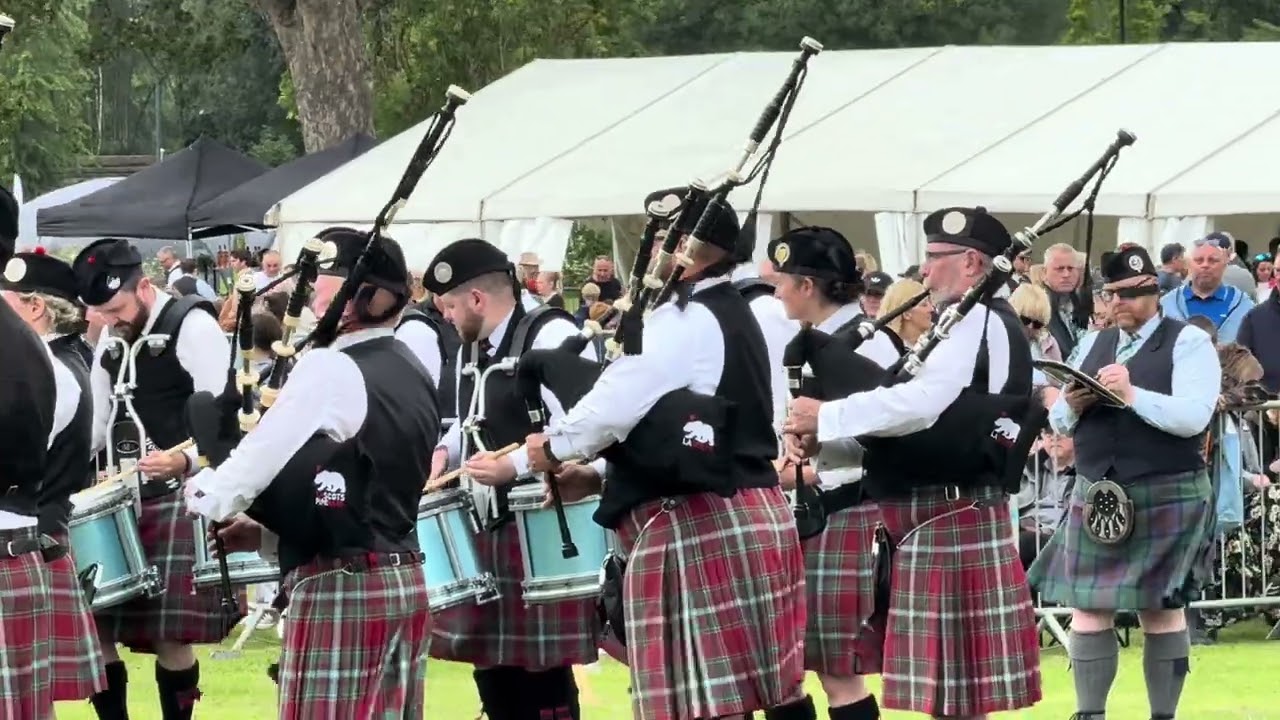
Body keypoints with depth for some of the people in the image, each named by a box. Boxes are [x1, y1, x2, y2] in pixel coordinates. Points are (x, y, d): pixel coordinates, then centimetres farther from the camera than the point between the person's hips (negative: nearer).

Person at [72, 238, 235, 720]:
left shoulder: (193, 328, -10)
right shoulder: (111, 343, 13)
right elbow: (97, 424, 18)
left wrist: (184, 460, -32)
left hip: (182, 497, -8)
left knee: (170, 633, -9)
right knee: (91, 621, 3)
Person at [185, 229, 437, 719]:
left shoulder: (330, 369, -14)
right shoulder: (409, 372, 13)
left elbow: (257, 460, -12)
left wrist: (204, 492, 8)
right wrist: (270, 532, 16)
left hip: (340, 588, -8)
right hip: (403, 581, 8)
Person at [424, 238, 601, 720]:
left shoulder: (551, 336, -14)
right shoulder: (472, 349, 15)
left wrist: (515, 466, -29)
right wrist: (446, 450, 10)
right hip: (487, 528, 9)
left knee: (543, 673, -6)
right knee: (493, 665, 12)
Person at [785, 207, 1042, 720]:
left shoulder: (979, 324, -14)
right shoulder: (967, 325, 18)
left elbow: (918, 404, -25)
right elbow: (928, 416, 16)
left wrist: (824, 418, -18)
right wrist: (826, 441, 3)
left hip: (950, 518, -10)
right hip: (939, 513, 10)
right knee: (949, 678, 12)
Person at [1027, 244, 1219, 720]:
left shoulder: (1189, 343, -3)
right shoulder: (1092, 345, 13)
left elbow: (1194, 417, -17)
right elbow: (1059, 422, 14)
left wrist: (1133, 396, -26)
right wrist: (1072, 405, -9)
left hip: (1167, 497, -5)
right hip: (1097, 496, 5)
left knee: (1161, 609, 1)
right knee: (1088, 607, 0)